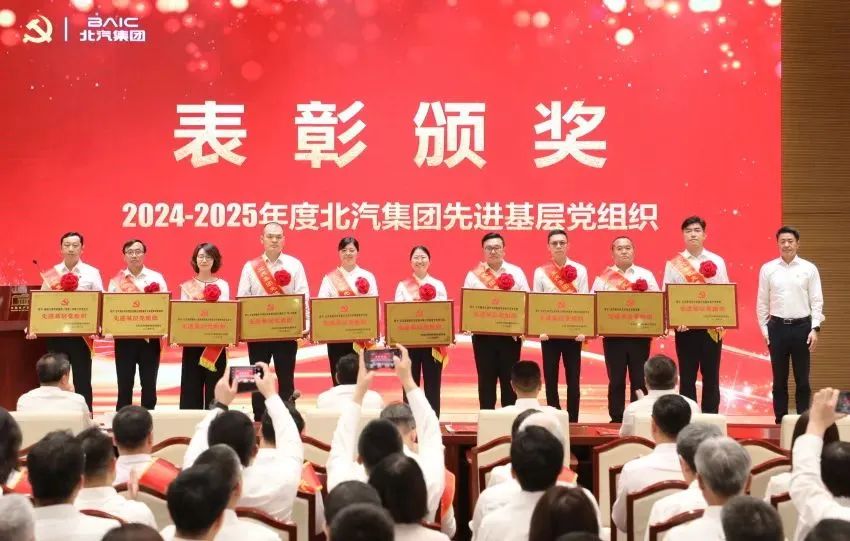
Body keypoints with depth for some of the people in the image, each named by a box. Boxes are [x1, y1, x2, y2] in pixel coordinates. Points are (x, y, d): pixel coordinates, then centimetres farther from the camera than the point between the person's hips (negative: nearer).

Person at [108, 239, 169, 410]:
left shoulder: (156, 278, 5)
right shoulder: (116, 280, 7)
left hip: (150, 337, 0)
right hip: (124, 337, 0)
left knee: (149, 383, 5)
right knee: (124, 383, 4)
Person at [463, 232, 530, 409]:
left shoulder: (516, 273, 6)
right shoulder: (473, 275, 6)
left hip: (510, 334, 0)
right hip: (483, 335, 0)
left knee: (509, 380, 5)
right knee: (486, 380, 6)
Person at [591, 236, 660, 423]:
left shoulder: (646, 275, 8)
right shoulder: (603, 278, 7)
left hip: (640, 334, 0)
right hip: (613, 335, 0)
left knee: (639, 380, 2)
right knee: (616, 380, 4)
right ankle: (616, 419, 11)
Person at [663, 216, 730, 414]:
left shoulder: (717, 262, 5)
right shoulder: (673, 264, 4)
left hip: (712, 327, 1)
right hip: (685, 327, 0)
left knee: (711, 377, 6)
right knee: (687, 377, 5)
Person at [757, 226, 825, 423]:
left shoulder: (809, 268, 1)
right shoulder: (768, 268, 3)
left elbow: (817, 301, 1)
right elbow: (762, 302, 6)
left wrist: (815, 328, -7)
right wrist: (764, 330, 2)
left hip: (802, 326, -1)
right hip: (777, 327, 1)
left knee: (802, 379, 5)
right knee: (779, 379, 7)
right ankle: (780, 419, 14)